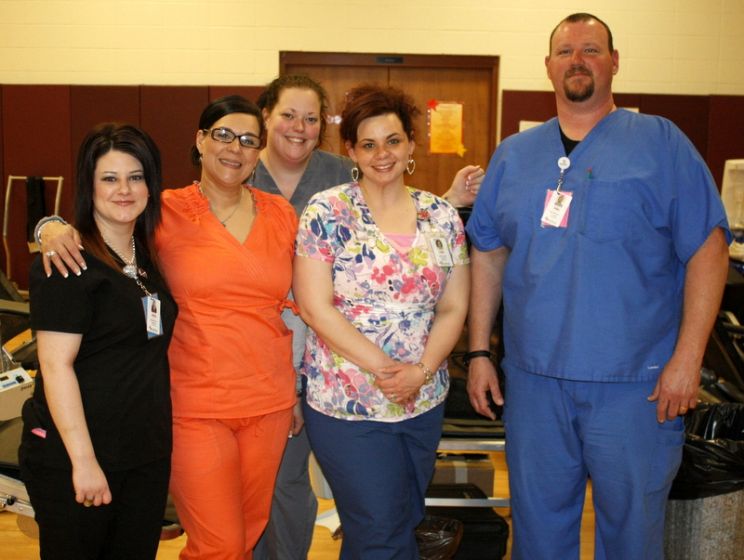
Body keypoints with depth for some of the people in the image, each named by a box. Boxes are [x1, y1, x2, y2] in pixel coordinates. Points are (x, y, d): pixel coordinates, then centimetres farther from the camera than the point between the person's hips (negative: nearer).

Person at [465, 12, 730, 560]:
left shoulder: (660, 142, -1)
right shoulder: (513, 155, 10)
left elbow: (707, 248, -5)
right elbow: (488, 254, 12)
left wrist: (687, 359, -12)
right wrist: (479, 352, 7)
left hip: (635, 384, -3)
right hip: (533, 379, 3)